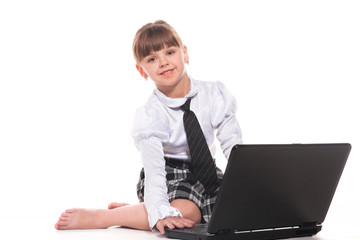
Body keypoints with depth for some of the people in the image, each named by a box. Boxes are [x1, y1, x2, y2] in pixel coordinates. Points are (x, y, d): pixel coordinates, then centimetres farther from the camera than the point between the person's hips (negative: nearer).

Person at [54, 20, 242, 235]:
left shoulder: (214, 95, -7)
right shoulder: (150, 116, -17)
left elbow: (234, 146, -5)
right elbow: (154, 169, -27)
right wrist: (162, 214, -42)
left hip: (205, 174, 7)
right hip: (170, 175, -7)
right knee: (185, 212, -33)